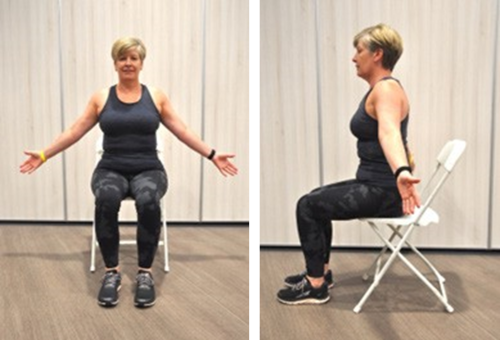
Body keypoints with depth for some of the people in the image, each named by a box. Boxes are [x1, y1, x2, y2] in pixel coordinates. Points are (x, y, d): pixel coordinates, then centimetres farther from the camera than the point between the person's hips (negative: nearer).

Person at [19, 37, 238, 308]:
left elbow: (182, 131, 7)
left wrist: (212, 155, 1)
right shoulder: (100, 98, 7)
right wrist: (43, 155, 5)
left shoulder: (156, 96, 7)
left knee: (148, 200, -37)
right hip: (111, 169, 1)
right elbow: (74, 132, 9)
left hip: (148, 169, 0)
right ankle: (111, 272, -22)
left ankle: (145, 272, -22)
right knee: (106, 199, -37)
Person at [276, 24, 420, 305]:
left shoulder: (386, 89, -21)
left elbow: (389, 132, -44)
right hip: (375, 183, 10)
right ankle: (321, 270, 30)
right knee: (317, 198, 21)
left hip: (384, 191, -10)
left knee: (308, 206, -8)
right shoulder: (380, 88, 10)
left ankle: (316, 286, 2)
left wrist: (401, 173, -62)